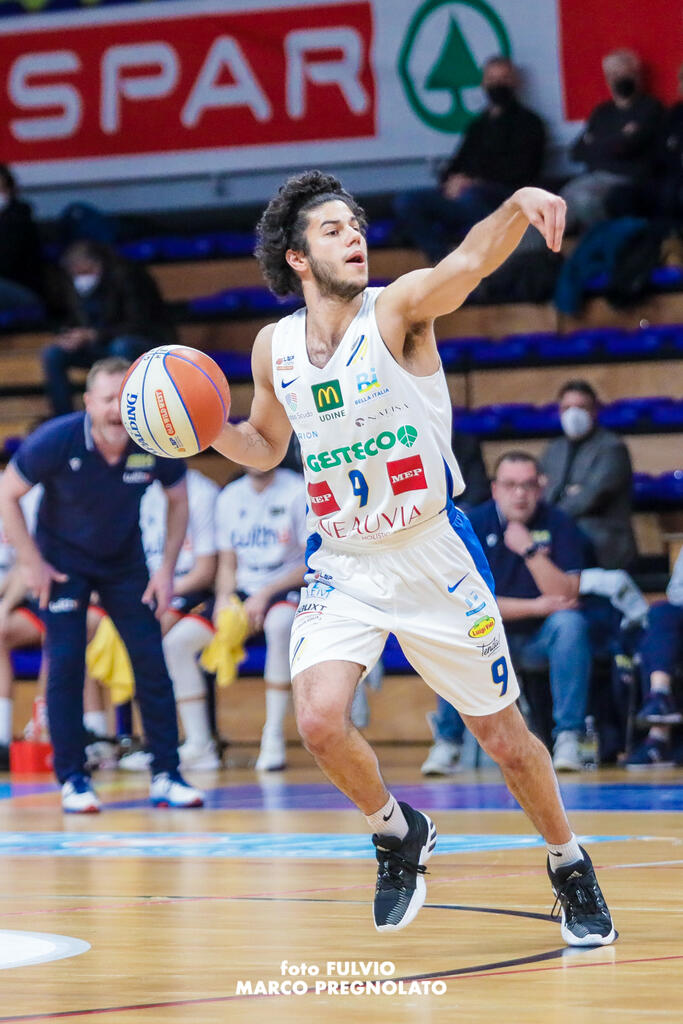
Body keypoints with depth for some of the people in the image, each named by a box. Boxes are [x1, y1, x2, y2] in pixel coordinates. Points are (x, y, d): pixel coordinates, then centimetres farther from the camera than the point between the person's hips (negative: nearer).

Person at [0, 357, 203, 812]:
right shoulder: (57, 441, -26)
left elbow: (179, 501, 0)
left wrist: (167, 569, -5)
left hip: (125, 562, 2)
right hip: (64, 561, -2)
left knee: (152, 663, -5)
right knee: (66, 664, -11)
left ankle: (166, 775, 2)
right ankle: (73, 780, -3)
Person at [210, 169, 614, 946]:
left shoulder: (396, 311, -14)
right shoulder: (273, 349, -1)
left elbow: (470, 261, -35)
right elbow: (265, 446, 17)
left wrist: (520, 205, -55)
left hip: (435, 556, -3)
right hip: (341, 566, 3)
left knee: (500, 733, 5)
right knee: (319, 720, -19)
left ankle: (570, 866, 30)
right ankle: (397, 833, 11)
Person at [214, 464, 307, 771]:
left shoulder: (299, 492, -4)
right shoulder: (229, 497, 12)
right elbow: (227, 564, 15)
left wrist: (265, 594, -18)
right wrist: (224, 598, -7)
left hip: (288, 588, -5)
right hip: (244, 590, 5)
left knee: (279, 623, -41)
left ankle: (274, 737, -32)